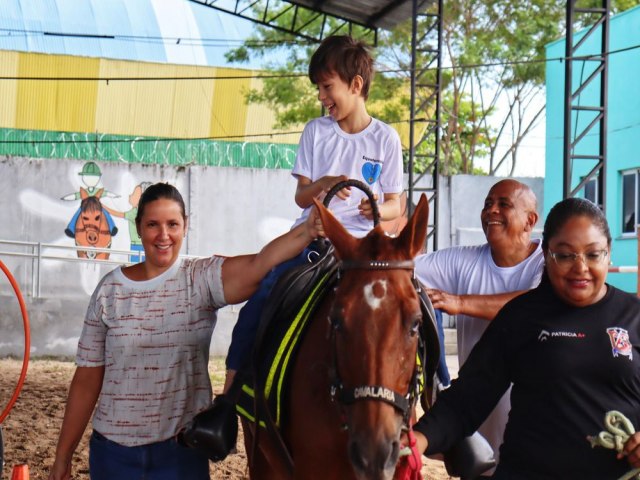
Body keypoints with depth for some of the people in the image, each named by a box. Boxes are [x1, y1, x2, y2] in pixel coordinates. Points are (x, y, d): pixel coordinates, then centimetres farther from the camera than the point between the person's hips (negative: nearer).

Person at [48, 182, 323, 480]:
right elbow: (87, 378, 4)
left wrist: (308, 230, -42)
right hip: (113, 448, 2)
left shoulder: (202, 280, -4)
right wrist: (63, 456, 5)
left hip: (181, 449, -1)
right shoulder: (109, 290, 1)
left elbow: (260, 264, -24)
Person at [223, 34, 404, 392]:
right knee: (261, 299, -21)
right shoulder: (316, 132, 9)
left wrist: (379, 209, -17)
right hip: (310, 238, 2)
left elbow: (395, 205, 7)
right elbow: (301, 197, 8)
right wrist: (322, 184, -15)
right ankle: (231, 386, -14)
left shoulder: (386, 139, 3)